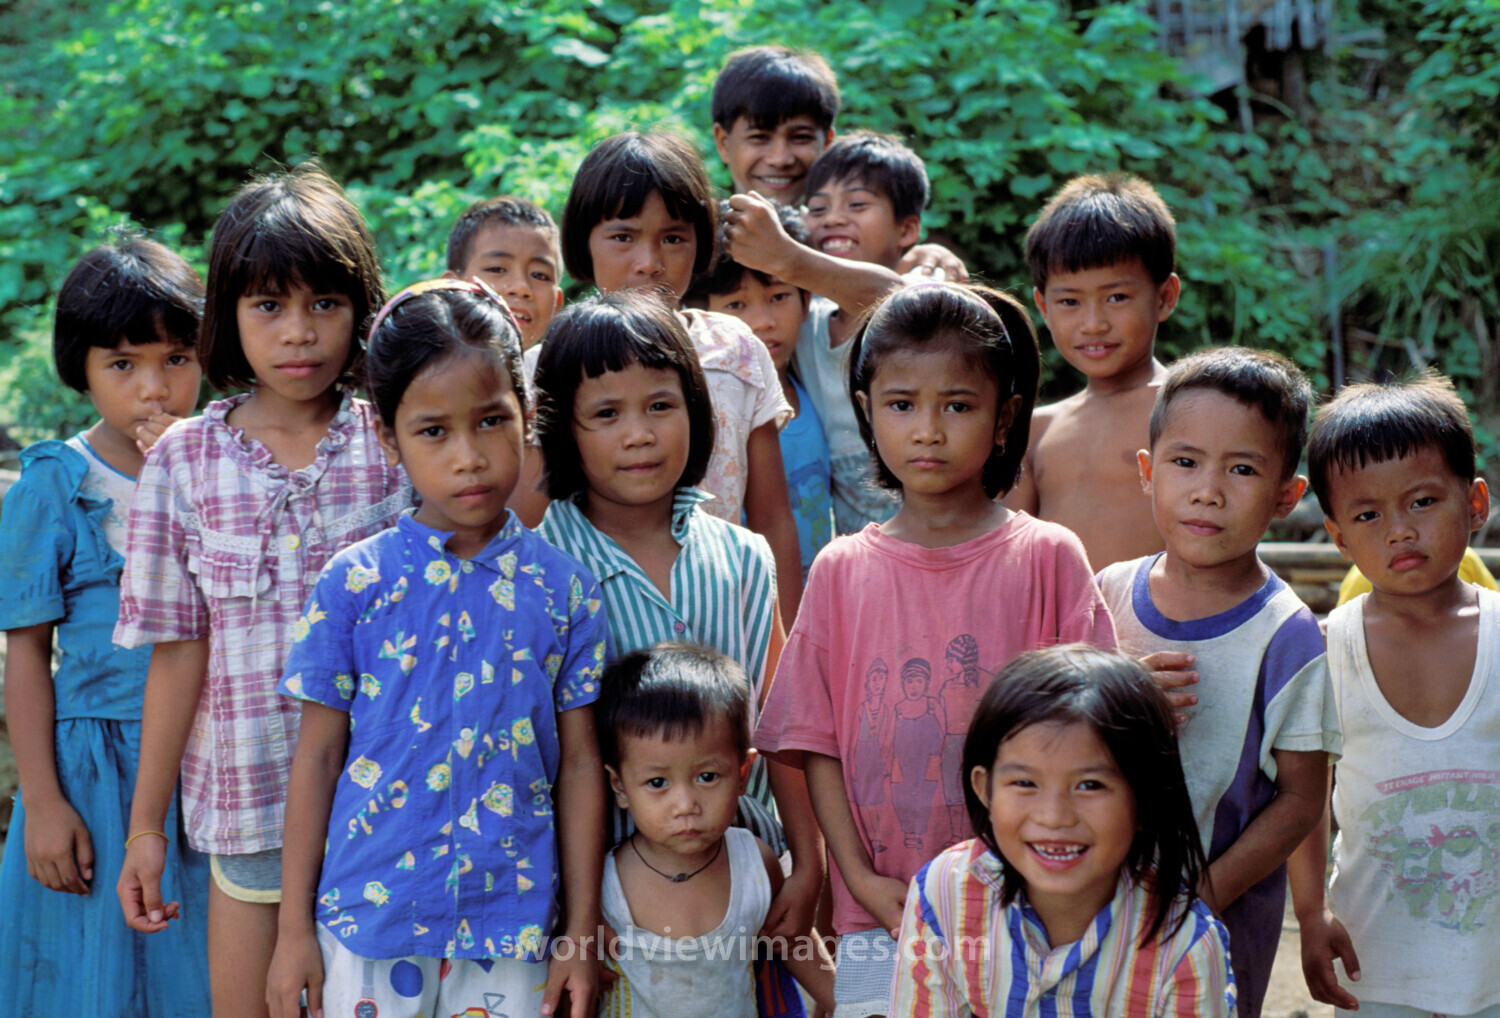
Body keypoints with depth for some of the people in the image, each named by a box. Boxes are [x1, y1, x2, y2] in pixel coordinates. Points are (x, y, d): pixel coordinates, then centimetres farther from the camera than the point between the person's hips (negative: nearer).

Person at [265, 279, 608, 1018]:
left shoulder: (564, 590, -1)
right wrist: (294, 928, 2)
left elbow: (579, 765, 3)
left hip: (513, 923, 1)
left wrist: (581, 934, 3)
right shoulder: (353, 583, -3)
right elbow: (317, 756, 1)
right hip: (370, 918, 0)